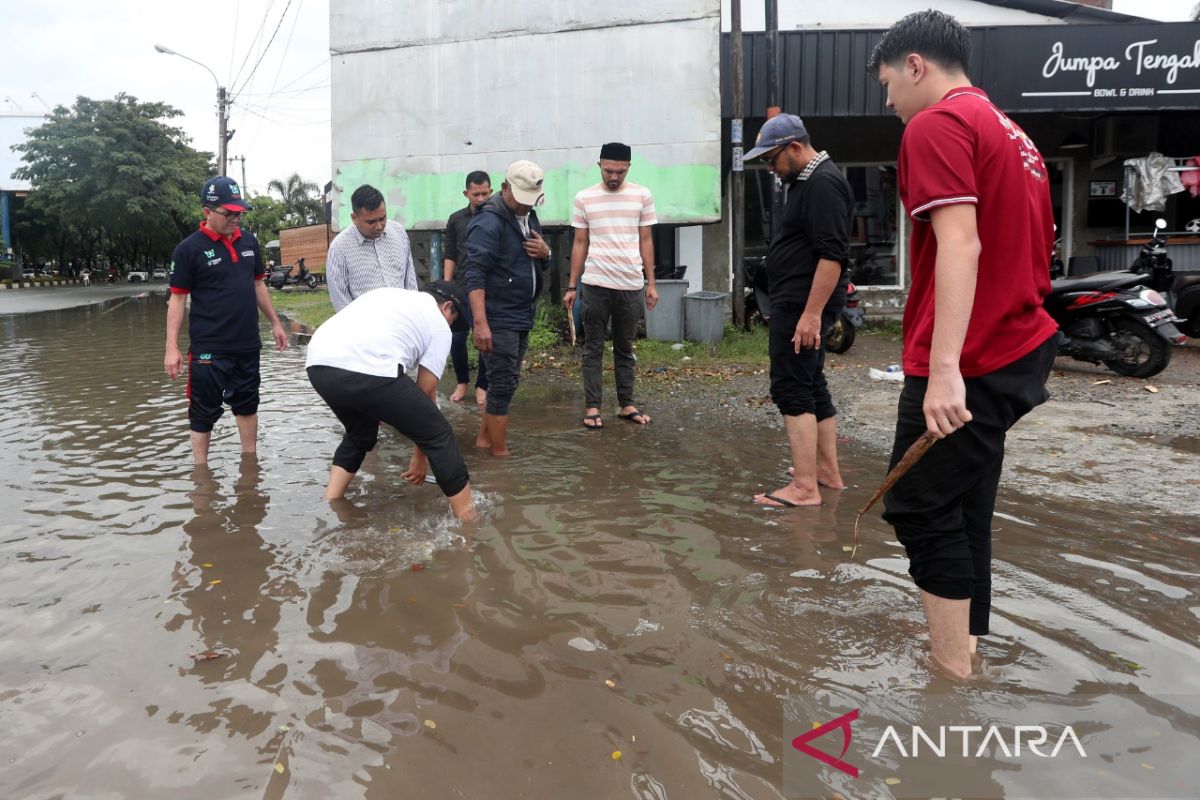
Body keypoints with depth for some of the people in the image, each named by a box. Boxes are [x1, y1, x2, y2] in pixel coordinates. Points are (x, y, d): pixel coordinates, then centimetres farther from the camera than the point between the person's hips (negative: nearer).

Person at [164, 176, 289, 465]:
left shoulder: (248, 240, 7)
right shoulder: (189, 249, -9)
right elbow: (177, 299, -7)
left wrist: (275, 323, 19)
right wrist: (172, 348, -11)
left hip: (248, 345, 5)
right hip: (208, 349, -5)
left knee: (247, 404, 16)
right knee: (204, 412, 4)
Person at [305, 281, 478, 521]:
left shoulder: (388, 294, 37)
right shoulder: (439, 326, 19)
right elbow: (426, 393, 19)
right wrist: (420, 456, 27)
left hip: (317, 364, 7)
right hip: (368, 370, -7)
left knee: (359, 435, 34)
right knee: (438, 435, 9)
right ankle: (470, 523, 12)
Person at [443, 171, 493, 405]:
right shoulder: (456, 219, 7)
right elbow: (449, 256, 10)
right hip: (462, 288, 2)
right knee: (456, 339, -1)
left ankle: (482, 385, 18)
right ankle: (462, 381, 21)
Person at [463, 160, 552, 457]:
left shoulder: (529, 217, 12)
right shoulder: (488, 223, -15)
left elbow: (543, 265, 21)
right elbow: (475, 275, -21)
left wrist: (545, 252, -3)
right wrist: (480, 323, -29)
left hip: (522, 317, 9)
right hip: (499, 319, -9)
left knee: (505, 381, 15)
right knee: (504, 384, -5)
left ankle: (484, 438, 28)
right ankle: (500, 452, 5)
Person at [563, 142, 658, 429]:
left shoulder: (642, 195, 3)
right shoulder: (584, 198, 3)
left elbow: (646, 242, 7)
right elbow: (580, 244, 7)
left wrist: (651, 283, 4)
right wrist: (571, 286, 4)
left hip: (631, 285, 1)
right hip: (596, 285, -1)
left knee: (625, 348, 11)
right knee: (593, 348, 5)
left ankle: (627, 404, 19)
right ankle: (592, 406, 11)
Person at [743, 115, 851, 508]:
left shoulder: (824, 183, -15)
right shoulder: (807, 180, 17)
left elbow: (832, 254, -23)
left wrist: (811, 313, -26)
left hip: (803, 304, -11)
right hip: (800, 303, 11)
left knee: (792, 389, -11)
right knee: (812, 385, 14)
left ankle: (805, 487, -10)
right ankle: (828, 470, 23)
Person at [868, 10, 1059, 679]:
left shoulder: (938, 125, -10)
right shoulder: (1011, 134, 19)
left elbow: (960, 247, -23)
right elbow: (1017, 248, 20)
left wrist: (945, 368, -29)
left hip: (967, 365, -9)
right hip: (1017, 350, 9)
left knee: (921, 511, -2)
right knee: (965, 514, 15)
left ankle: (952, 673, 6)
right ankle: (966, 650, 24)